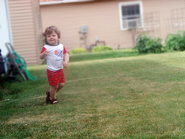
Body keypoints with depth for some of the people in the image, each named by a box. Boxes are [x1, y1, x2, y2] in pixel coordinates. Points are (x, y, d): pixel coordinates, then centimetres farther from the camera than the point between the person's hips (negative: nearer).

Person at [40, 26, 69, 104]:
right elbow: (41, 57, -10)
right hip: (52, 70, -6)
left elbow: (66, 54, 4)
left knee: (61, 84, 13)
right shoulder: (46, 47, -12)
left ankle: (50, 93, 34)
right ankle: (52, 99, 24)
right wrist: (44, 53, -32)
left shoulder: (61, 46, 3)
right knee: (54, 86, 0)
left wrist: (66, 61, -14)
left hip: (60, 69, 6)